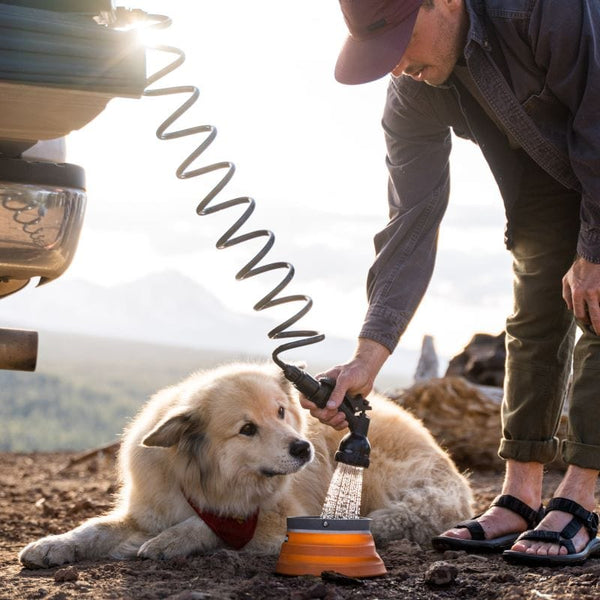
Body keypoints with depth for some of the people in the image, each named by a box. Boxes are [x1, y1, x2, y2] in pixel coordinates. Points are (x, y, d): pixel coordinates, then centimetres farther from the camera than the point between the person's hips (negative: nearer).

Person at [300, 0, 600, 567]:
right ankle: (520, 498, 0)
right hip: (545, 174, 5)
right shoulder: (412, 93, -20)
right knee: (535, 314, -2)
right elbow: (412, 220, -22)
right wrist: (369, 355, -31)